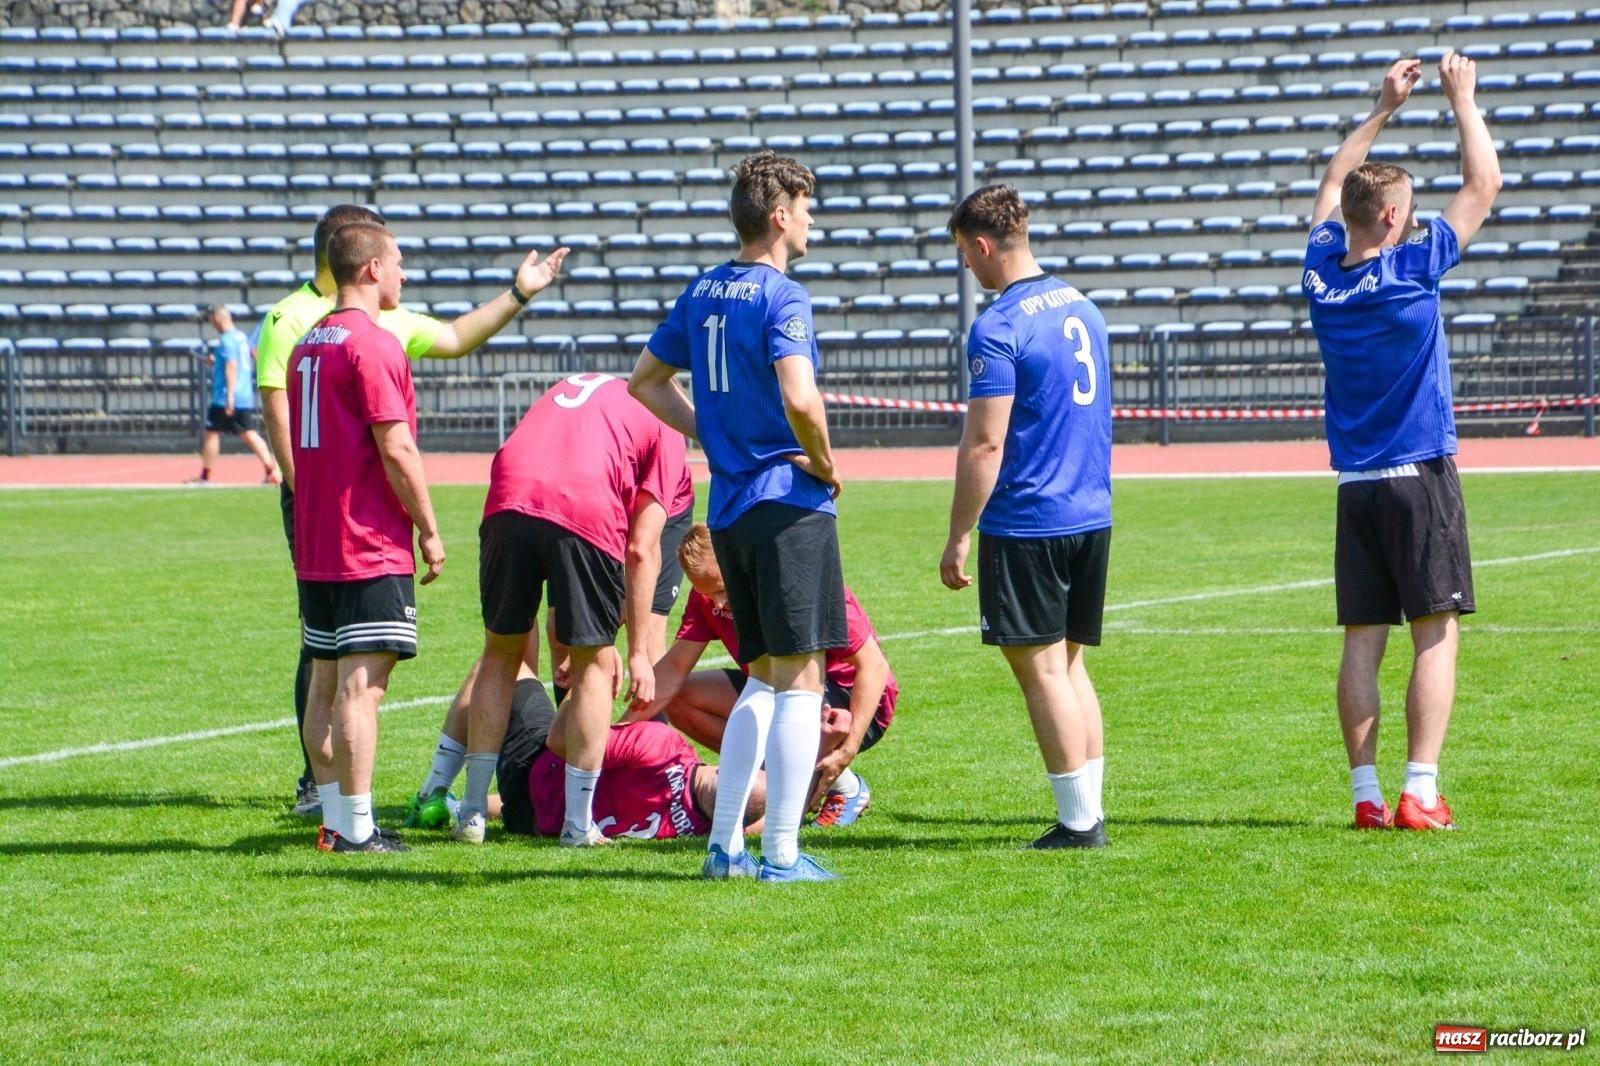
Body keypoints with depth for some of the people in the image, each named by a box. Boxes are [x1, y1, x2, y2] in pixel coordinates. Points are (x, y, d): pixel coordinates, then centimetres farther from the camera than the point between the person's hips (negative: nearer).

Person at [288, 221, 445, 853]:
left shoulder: (307, 344, 14)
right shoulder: (374, 345, -14)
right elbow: (397, 450, -17)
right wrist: (429, 530, -9)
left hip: (315, 546, 9)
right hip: (372, 547, -9)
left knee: (325, 680, 10)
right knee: (362, 683, -9)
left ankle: (334, 818, 14)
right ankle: (356, 829, -10)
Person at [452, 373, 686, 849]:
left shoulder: (570, 387, 37)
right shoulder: (664, 427, 23)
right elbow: (641, 549, 14)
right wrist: (638, 651, 18)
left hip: (509, 503, 3)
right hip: (588, 512, -3)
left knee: (500, 653, 19)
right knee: (593, 663, 13)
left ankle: (473, 812, 22)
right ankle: (579, 823, 13)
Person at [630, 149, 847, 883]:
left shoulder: (703, 292, 11)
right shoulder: (781, 296, -13)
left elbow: (647, 381, 21)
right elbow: (799, 399, -27)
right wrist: (825, 464, -9)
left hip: (728, 507, 8)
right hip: (789, 504, -8)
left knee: (764, 679, 16)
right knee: (799, 679, -3)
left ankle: (724, 844, 13)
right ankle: (781, 854, -5)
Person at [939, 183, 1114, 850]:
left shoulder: (999, 328, -15)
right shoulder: (1082, 308, 11)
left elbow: (984, 444, -17)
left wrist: (958, 538, -12)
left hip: (1026, 523, -8)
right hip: (1092, 516, 8)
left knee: (1041, 669, -2)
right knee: (1069, 663, 15)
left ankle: (1079, 822, -1)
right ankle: (1090, 812, 14)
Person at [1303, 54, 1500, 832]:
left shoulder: (1322, 272, 3)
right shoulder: (1411, 270, -11)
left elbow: (1334, 183, 23)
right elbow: (1484, 182, -3)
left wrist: (1384, 108, 27)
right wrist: (1461, 97, 7)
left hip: (1355, 486, 6)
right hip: (1420, 477, -5)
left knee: (1363, 638, 4)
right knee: (1434, 635, -4)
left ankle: (1366, 795, 1)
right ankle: (1419, 793, -11)